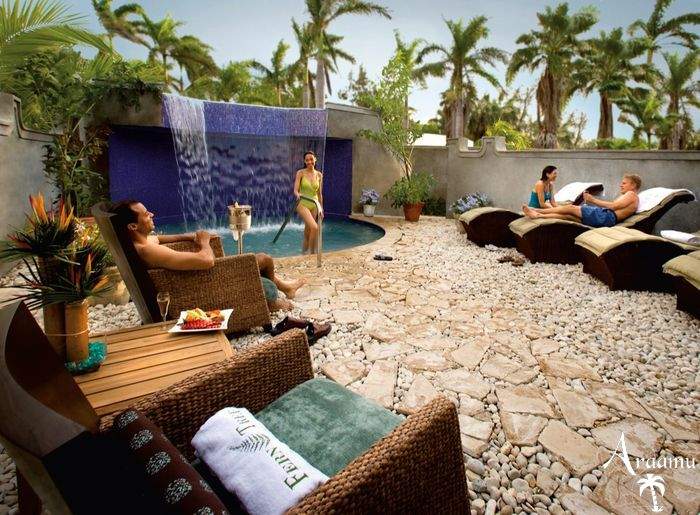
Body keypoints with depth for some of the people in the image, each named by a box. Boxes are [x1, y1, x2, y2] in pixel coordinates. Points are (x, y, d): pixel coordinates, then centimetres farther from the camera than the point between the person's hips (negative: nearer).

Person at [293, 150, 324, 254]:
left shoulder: (319, 175, 7)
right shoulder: (300, 173, -4)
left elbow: (319, 194, 12)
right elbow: (295, 190, -11)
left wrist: (321, 209, 14)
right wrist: (297, 194, -34)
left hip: (314, 205, 4)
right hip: (303, 204, -4)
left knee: (308, 232, 9)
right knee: (314, 227, -23)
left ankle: (303, 253, 24)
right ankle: (312, 253, -9)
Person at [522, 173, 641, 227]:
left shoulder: (631, 194, 2)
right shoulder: (626, 196, 33)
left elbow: (613, 206, -12)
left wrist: (593, 200, -9)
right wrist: (591, 201, 11)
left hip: (606, 216, -8)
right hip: (605, 218, 8)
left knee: (571, 208, -9)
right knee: (568, 215, -2)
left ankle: (537, 211, -6)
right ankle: (537, 215, -8)